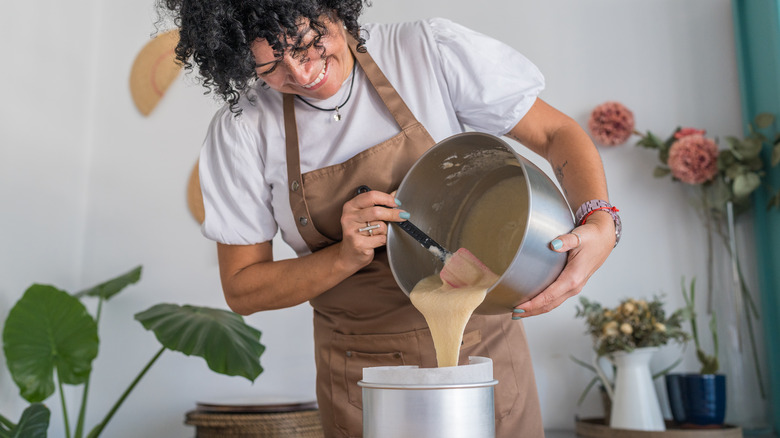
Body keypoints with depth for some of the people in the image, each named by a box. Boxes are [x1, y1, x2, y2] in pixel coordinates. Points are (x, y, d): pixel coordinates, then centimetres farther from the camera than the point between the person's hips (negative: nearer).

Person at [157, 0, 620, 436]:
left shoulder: (430, 50, -13)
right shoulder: (240, 131, -11)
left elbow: (556, 133, -7)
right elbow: (242, 289, -7)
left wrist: (600, 223, -26)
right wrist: (347, 256, -24)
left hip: (482, 347, 1)